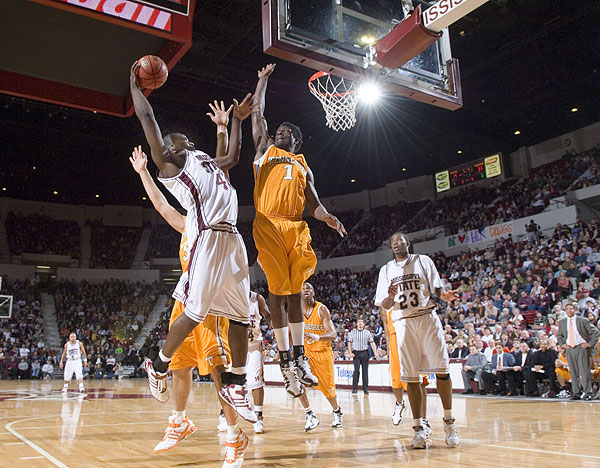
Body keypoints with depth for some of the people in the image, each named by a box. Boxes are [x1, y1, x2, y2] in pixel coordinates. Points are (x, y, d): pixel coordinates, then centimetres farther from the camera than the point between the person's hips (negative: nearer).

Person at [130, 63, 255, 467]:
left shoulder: (205, 161, 31)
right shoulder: (172, 164, 9)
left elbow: (233, 155, 43)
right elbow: (147, 118, 5)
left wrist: (237, 118, 44)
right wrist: (135, 84, 15)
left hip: (233, 242, 8)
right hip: (208, 240, -8)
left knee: (241, 316, 6)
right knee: (195, 313, -8)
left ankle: (235, 384, 16)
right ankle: (159, 365, 17)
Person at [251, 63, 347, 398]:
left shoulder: (304, 166, 26)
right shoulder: (265, 149, 22)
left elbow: (313, 201, 16)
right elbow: (258, 112, 24)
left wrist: (326, 217, -4)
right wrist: (264, 80, 33)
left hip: (296, 227, 3)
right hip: (268, 225, -2)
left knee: (295, 291, 3)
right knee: (278, 290, -7)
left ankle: (299, 357, 8)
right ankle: (286, 359, -4)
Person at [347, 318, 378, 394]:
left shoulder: (367, 332, 9)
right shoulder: (352, 332, 7)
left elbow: (372, 343, 6)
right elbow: (349, 343, 7)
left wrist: (375, 353, -5)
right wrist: (350, 353, -5)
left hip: (365, 353, 1)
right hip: (356, 353, -1)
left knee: (365, 371, 2)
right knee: (356, 370, -10)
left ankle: (365, 388, 10)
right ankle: (355, 388, -3)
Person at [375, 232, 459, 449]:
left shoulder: (423, 261, 10)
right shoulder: (386, 270, 14)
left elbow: (436, 289, 6)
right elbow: (384, 305, 9)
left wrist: (443, 295, -17)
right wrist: (390, 296, -14)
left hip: (427, 318, -1)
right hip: (403, 323, 2)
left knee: (441, 370, -5)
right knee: (410, 376, -1)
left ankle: (449, 421, 10)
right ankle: (421, 427, 4)